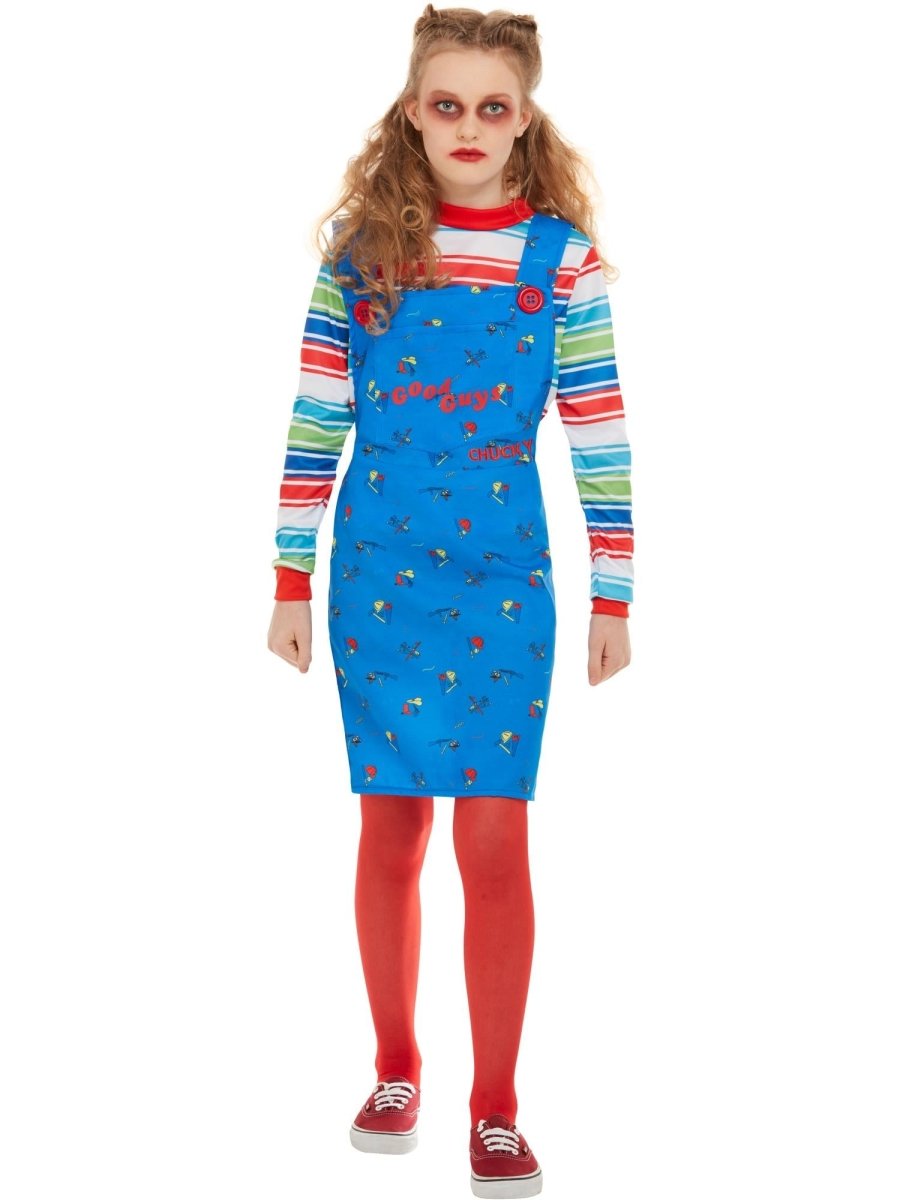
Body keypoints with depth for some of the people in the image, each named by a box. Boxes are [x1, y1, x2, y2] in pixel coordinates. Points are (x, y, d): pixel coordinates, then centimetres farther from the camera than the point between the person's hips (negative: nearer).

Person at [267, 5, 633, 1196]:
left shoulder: (561, 257, -2)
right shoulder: (362, 245, 1)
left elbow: (601, 437, -1)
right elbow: (315, 422, 3)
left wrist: (614, 597, -2)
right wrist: (291, 579, 1)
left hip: (505, 581, -1)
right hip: (378, 574, 1)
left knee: (496, 837, -1)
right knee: (392, 826, 10)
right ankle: (396, 1067, 27)